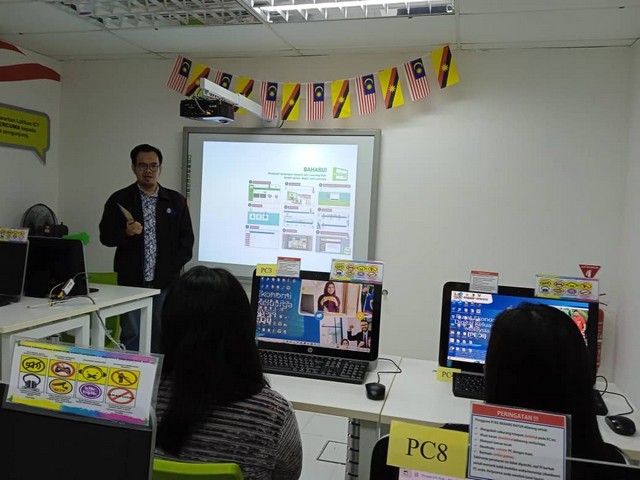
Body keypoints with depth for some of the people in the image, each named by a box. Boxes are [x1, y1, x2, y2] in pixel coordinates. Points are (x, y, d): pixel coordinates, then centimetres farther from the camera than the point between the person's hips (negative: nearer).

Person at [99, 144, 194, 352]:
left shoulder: (176, 201, 6)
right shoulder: (119, 200, 3)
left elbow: (187, 240, 7)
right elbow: (105, 236, 3)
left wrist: (172, 268, -3)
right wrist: (126, 232, -17)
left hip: (165, 283, 1)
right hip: (131, 281, -1)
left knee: (161, 336, 6)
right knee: (131, 335, 4)